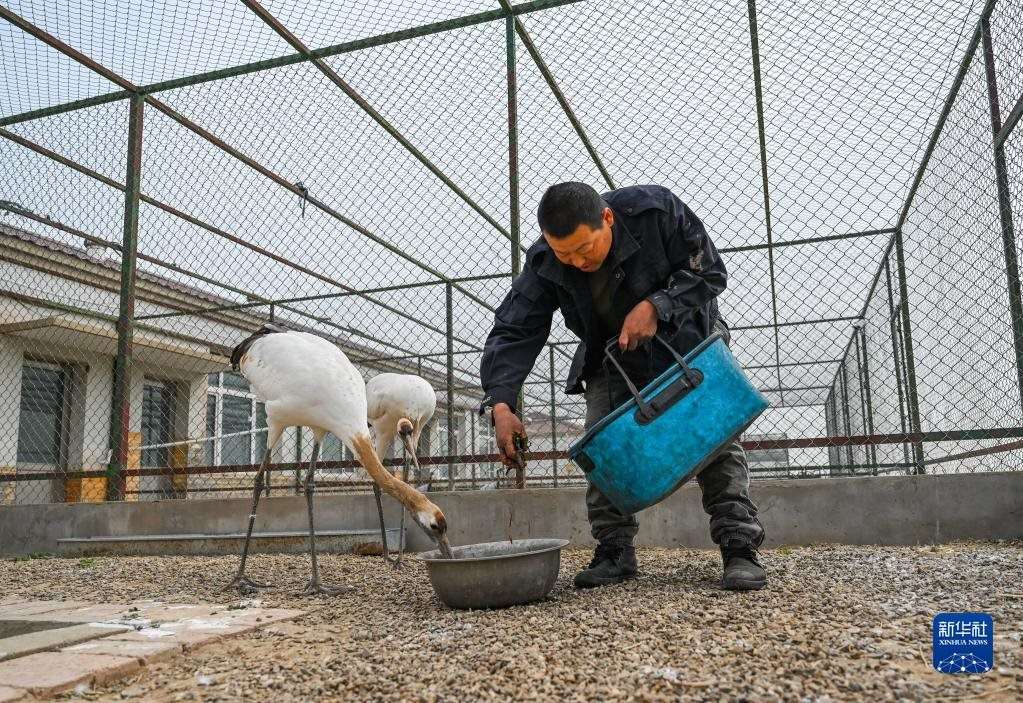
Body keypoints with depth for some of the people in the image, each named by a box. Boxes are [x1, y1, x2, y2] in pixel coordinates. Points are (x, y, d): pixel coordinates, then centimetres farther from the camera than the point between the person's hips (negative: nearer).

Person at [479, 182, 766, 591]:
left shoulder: (655, 209, -29)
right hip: (613, 356, 3)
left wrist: (655, 306, -36)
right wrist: (500, 404, -35)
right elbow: (514, 332, -21)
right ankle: (614, 552, 3)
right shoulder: (545, 264, -22)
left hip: (684, 339, -2)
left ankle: (740, 548, -9)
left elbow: (711, 271, -20)